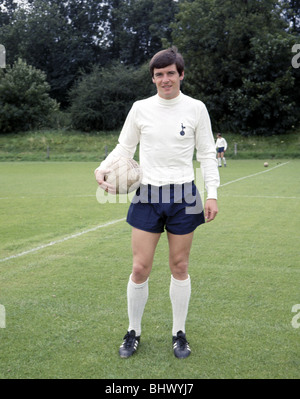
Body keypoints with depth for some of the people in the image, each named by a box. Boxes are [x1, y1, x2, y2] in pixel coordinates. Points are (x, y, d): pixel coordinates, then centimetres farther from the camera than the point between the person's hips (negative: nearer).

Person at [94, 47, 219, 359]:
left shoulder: (196, 108, 2)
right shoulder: (140, 108, 3)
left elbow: (207, 154, 6)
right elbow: (123, 148, 10)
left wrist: (212, 194, -2)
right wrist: (103, 168, -9)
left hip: (183, 196, 0)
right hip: (148, 196, 1)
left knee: (179, 267, 7)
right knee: (140, 269, 0)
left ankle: (179, 333, 23)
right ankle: (133, 333, 20)